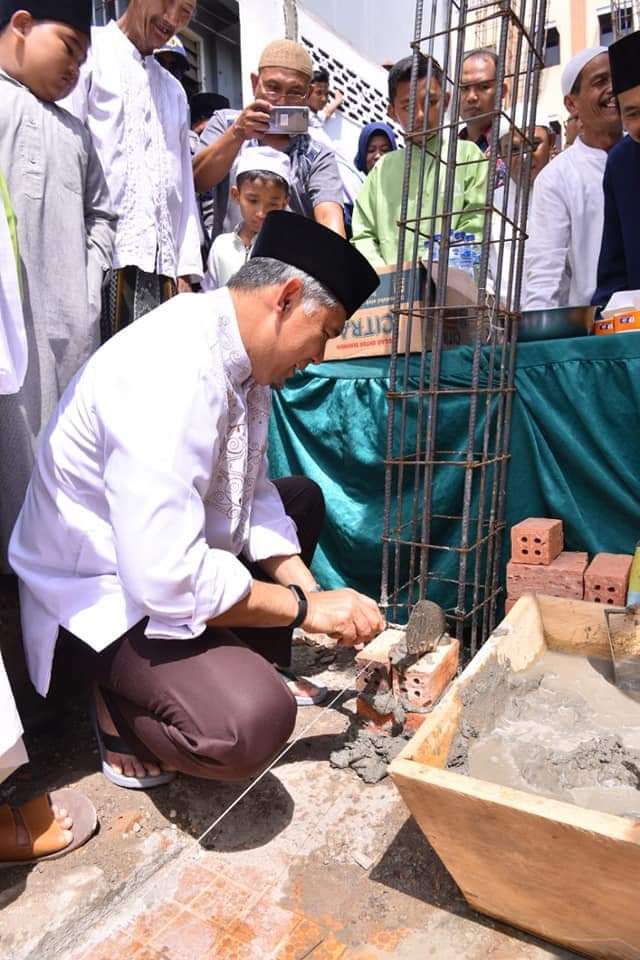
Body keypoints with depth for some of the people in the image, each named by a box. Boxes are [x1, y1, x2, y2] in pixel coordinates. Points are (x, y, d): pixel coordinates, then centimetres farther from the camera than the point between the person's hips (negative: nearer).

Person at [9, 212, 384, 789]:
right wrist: (306, 607, -21)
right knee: (252, 723, -28)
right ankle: (122, 702, 4)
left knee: (302, 499, 18)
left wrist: (313, 595, -6)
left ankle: (248, 664, 16)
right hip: (104, 589, -9)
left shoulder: (243, 353, -3)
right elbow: (167, 581, -34)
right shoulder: (171, 375, -32)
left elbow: (251, 494, 2)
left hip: (172, 549, 10)